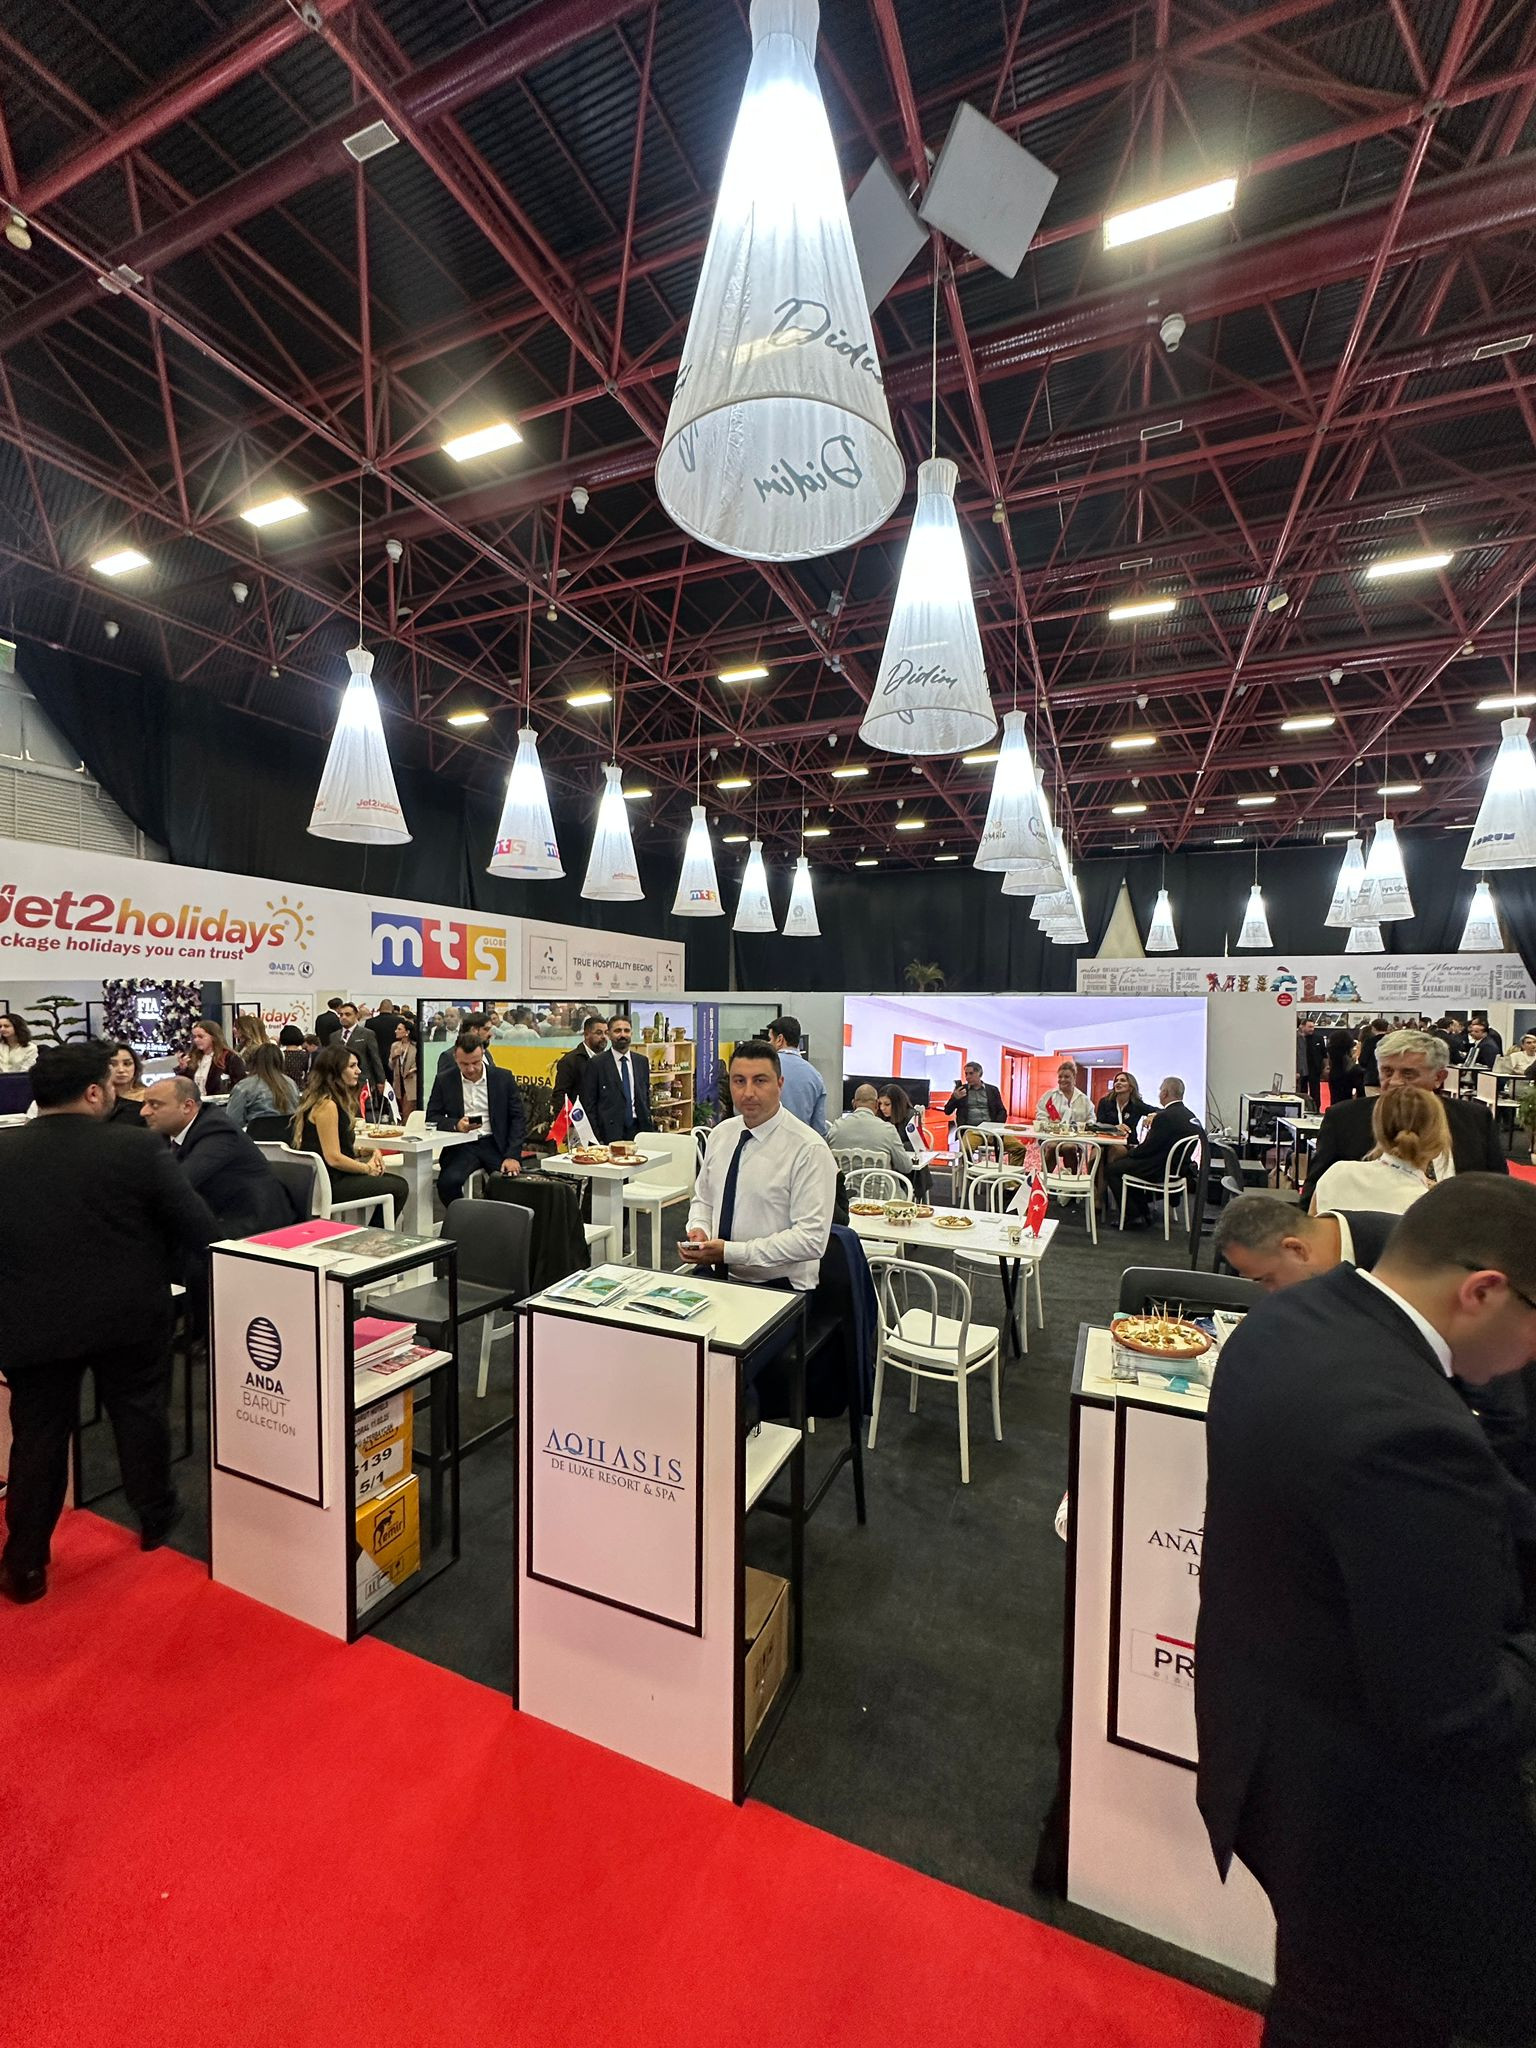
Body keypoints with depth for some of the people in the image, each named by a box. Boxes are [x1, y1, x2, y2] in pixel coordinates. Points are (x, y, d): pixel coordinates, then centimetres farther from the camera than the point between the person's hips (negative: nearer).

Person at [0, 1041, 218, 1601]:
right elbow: (200, 1228, -14)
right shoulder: (134, 1147, -17)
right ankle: (156, 1518, 35)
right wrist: (162, 1277, 5)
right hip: (128, 1314, -1)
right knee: (140, 1414, 18)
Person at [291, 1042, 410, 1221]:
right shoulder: (326, 1105, -19)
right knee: (399, 1188, -7)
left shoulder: (337, 1100, 12)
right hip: (328, 1185, -10)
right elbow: (333, 1158, -21)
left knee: (398, 1181, 8)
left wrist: (365, 1151, 0)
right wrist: (367, 1168, -8)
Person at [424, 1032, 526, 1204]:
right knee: (448, 1182, -29)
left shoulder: (503, 1078, 2)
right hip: (462, 1146, 1)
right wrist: (455, 1124, -17)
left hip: (496, 1144, 0)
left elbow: (517, 1118, 2)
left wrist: (512, 1155, -10)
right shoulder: (444, 1081, 5)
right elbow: (431, 1118, 5)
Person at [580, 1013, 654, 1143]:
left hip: (639, 1129, 4)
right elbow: (588, 1105, -3)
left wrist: (649, 1127, 11)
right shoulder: (596, 1064, -2)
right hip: (610, 1133, -4)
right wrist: (596, 1140, -8)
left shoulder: (642, 1061, 12)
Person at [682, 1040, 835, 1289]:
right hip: (718, 1277, 4)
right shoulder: (720, 1135, 5)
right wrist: (699, 1229, -5)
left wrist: (730, 1251, -21)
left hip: (778, 1288, -4)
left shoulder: (809, 1150, -16)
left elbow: (811, 1240, -20)